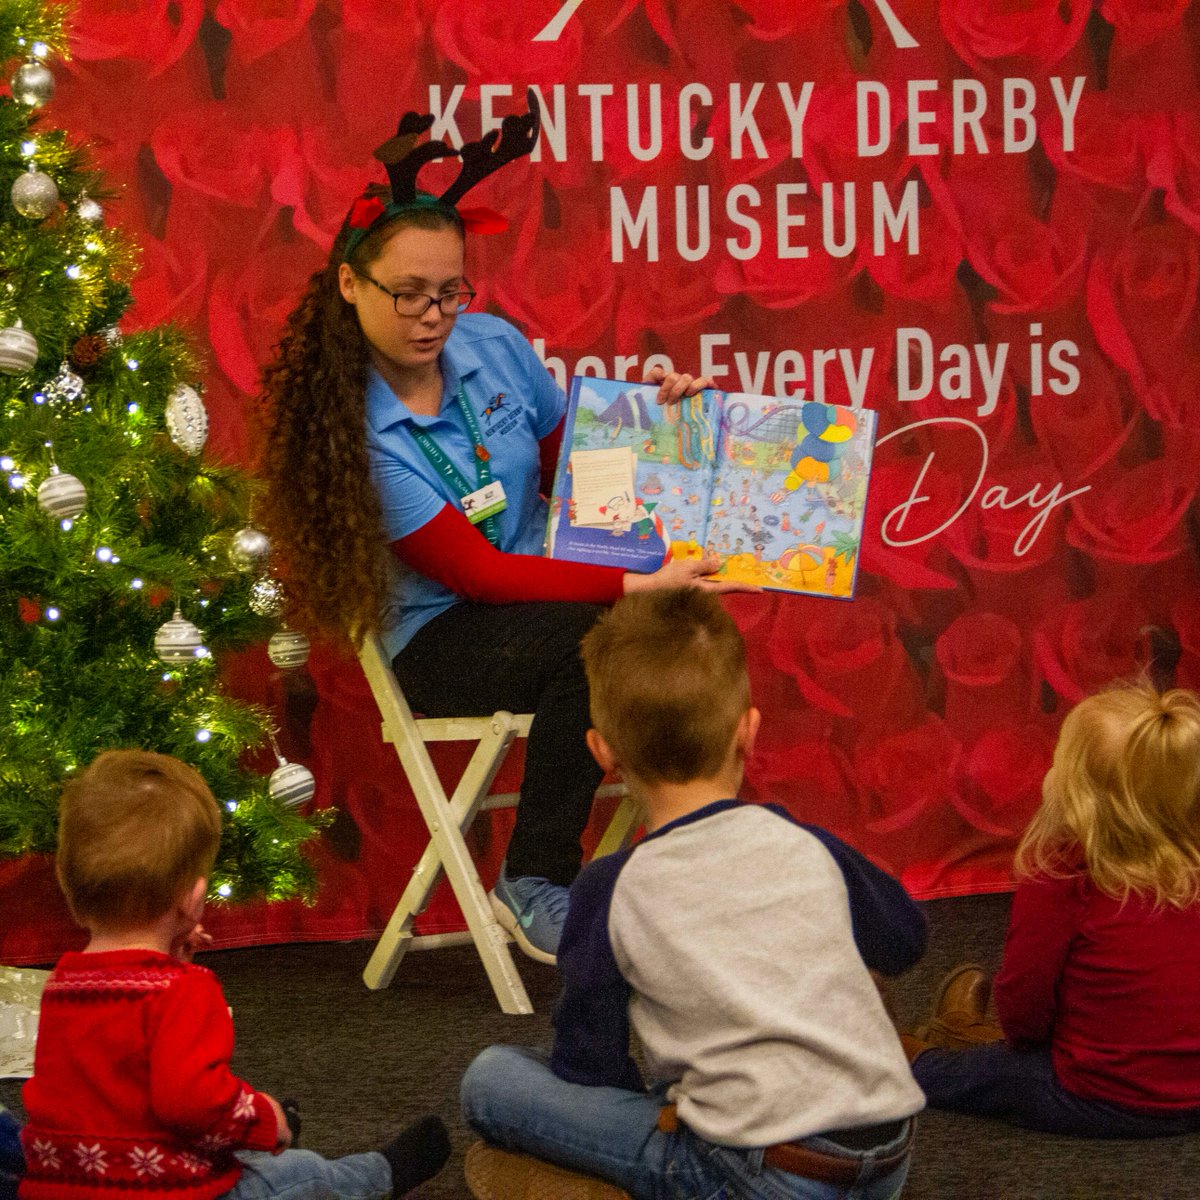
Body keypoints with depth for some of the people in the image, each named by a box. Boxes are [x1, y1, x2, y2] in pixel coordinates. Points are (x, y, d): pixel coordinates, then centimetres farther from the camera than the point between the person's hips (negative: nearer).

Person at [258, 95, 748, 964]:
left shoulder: (493, 346, 1)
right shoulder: (349, 429, -16)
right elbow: (476, 573, -19)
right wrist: (636, 586, -27)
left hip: (552, 595, 5)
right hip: (440, 645, -5)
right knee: (595, 641, -36)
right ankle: (535, 886, -24)